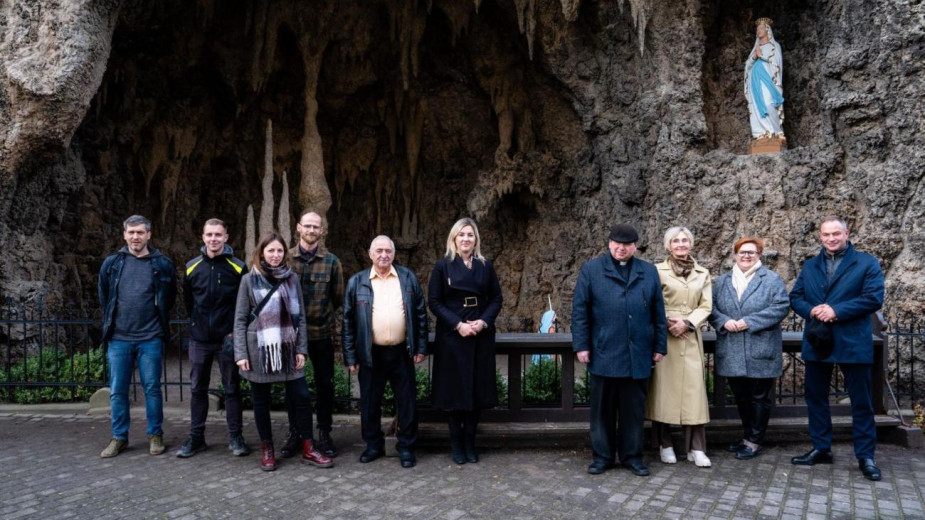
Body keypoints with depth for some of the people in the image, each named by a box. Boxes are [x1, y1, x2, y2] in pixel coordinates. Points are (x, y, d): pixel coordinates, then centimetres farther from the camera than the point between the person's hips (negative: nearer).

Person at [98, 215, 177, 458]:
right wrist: (111, 324, 14)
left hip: (150, 339, -2)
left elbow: (169, 298, 9)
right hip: (118, 338, 2)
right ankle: (119, 437, 21)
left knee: (152, 388, 6)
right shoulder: (111, 263, 5)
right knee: (117, 390, 8)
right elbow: (104, 297, 15)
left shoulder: (163, 264, 0)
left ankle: (156, 435, 18)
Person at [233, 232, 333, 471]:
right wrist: (241, 353, -8)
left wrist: (301, 349, -1)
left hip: (287, 348, 2)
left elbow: (300, 315, 6)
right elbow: (240, 319, -1)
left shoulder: (292, 278, 6)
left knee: (301, 397, 1)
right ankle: (267, 449, 23)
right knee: (261, 401, 8)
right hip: (259, 349, -2)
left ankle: (308, 449, 13)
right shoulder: (250, 280, -1)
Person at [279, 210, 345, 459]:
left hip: (322, 333, 0)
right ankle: (294, 434, 24)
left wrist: (322, 314, 6)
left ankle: (324, 434, 22)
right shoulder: (286, 258, -1)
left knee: (325, 384, 7)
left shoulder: (331, 261, -1)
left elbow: (338, 298, 6)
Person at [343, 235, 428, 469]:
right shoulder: (357, 282, 1)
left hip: (401, 352, 0)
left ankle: (406, 447, 22)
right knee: (370, 403, 10)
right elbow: (348, 321, 2)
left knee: (407, 402, 7)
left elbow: (420, 314, 5)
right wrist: (350, 356, -1)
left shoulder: (408, 278, 3)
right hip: (371, 354, 0)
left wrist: (421, 347, 1)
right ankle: (374, 445, 28)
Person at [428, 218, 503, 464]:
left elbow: (496, 299, 7)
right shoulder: (443, 266, -1)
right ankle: (456, 444, 16)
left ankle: (470, 442, 17)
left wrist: (483, 322, -10)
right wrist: (458, 324, -14)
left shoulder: (485, 266, 6)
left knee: (477, 388, 5)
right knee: (456, 389, 2)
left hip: (481, 336, 2)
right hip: (452, 336, -2)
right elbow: (434, 301, -4)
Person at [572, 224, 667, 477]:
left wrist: (659, 347, 6)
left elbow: (658, 312, 10)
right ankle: (602, 456, 19)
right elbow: (579, 311, 0)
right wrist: (581, 345, -5)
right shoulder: (591, 270, 3)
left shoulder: (649, 272, 11)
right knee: (603, 408, 7)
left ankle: (632, 455, 23)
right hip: (604, 354, -2)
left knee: (634, 408, 10)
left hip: (639, 355, 2)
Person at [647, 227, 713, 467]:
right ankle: (665, 445, 12)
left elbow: (706, 306, 5)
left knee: (694, 389, -1)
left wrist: (686, 323, -10)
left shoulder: (702, 274, 11)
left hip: (691, 338, 2)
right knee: (663, 388, 1)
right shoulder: (658, 271, 2)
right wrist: (666, 323, -12)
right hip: (664, 337, -2)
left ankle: (696, 448, 5)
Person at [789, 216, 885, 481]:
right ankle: (821, 449, 23)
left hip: (853, 342, -4)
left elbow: (874, 298, -12)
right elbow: (795, 297, 8)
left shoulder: (867, 263, -1)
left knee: (861, 401, 3)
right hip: (816, 342, 4)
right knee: (816, 397, 11)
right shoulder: (809, 266, 13)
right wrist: (811, 310, -14)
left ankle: (865, 456, 13)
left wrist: (836, 311, -20)